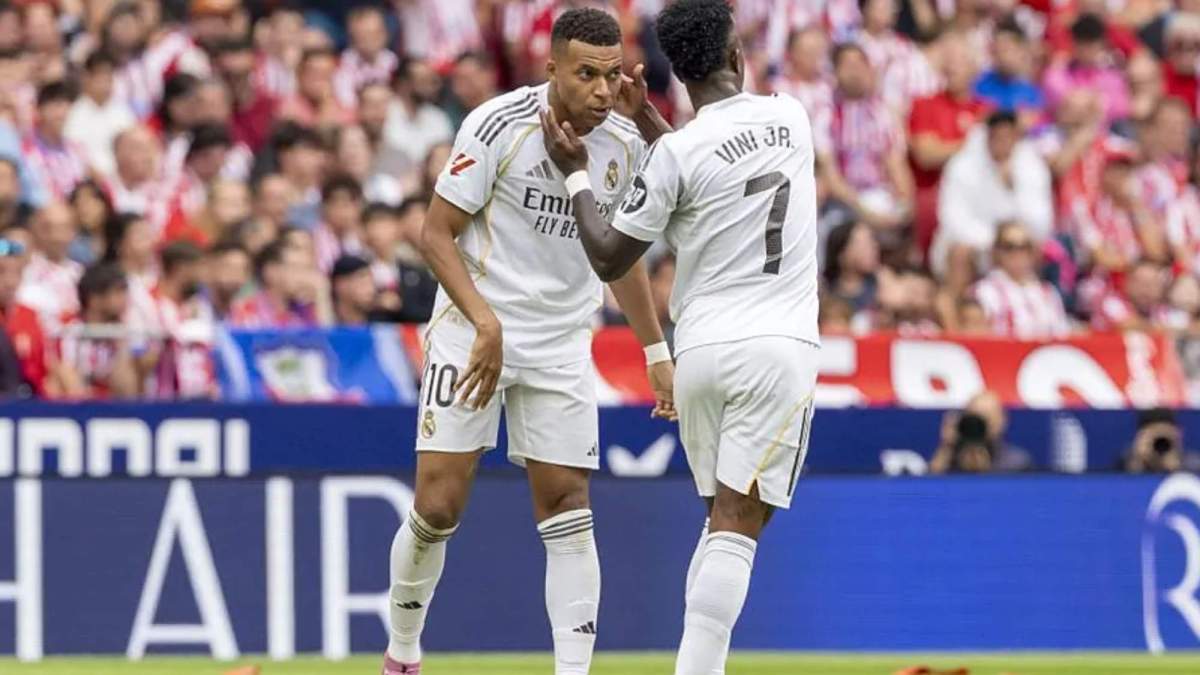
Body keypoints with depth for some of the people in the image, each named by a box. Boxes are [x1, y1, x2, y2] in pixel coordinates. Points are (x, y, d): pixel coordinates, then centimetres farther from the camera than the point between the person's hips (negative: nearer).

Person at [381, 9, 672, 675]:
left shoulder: (625, 145, 3)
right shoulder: (499, 125, -14)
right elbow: (436, 233, -11)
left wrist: (656, 351, 19)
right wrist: (485, 319, -23)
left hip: (562, 345, 4)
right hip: (474, 331, -4)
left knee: (567, 511, -3)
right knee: (438, 506, -7)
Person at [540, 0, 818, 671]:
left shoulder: (677, 154, -7)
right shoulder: (791, 117, 3)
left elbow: (608, 258, 1)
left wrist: (577, 172, 12)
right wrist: (646, 118, 23)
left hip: (701, 348, 1)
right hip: (777, 345, -1)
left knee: (723, 520, 19)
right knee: (738, 527, -7)